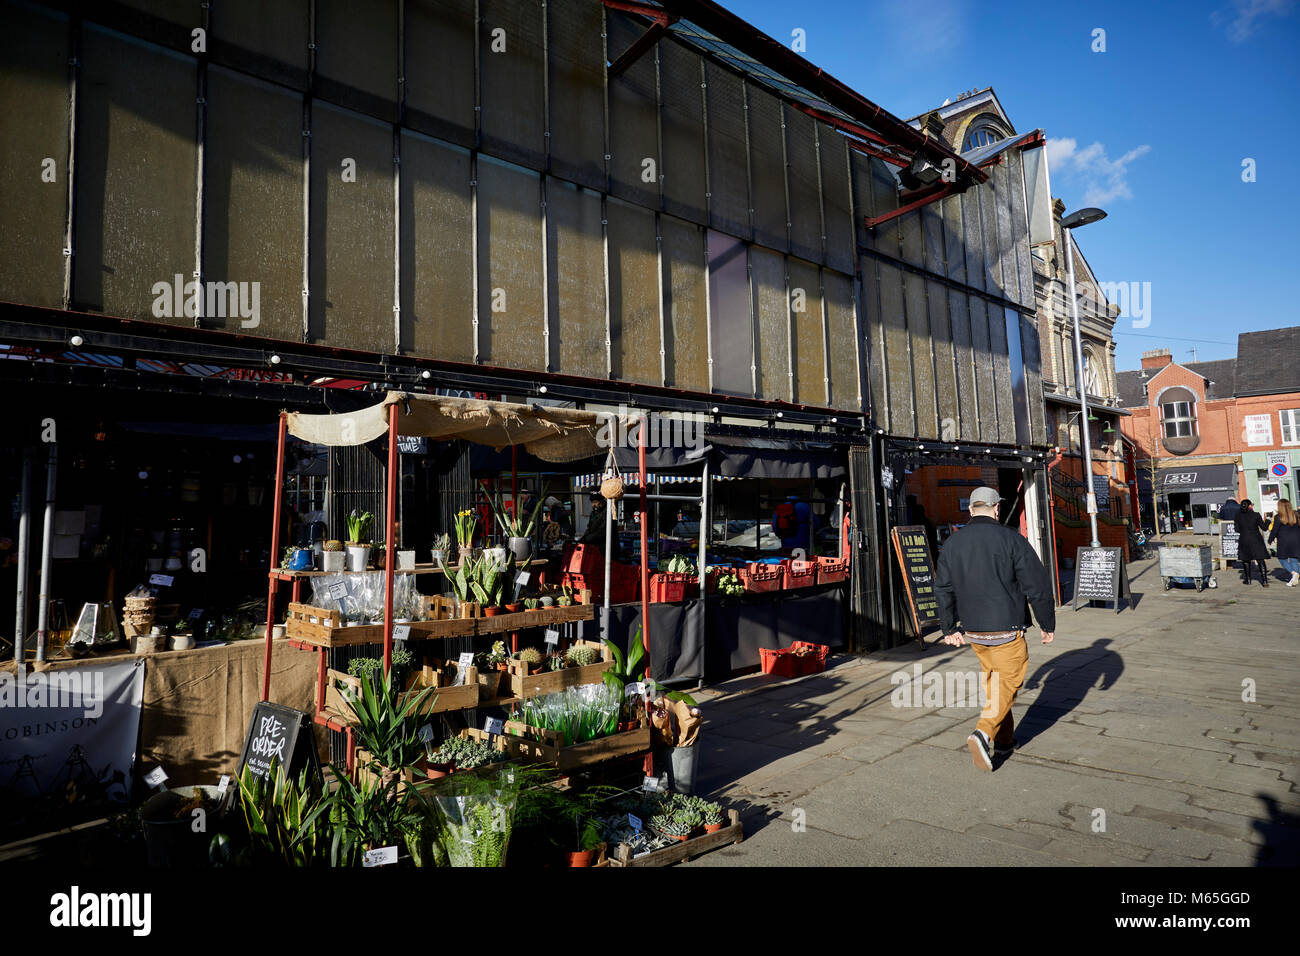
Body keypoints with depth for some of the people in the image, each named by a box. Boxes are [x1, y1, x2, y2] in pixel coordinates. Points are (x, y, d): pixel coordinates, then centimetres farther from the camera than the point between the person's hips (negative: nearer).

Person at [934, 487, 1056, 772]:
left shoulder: (951, 544, 2)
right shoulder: (1011, 540, -12)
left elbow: (943, 590, 8)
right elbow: (1037, 585, -9)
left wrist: (949, 629, 17)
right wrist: (1048, 624, 3)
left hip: (973, 631, 5)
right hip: (1007, 629, -5)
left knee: (993, 681, 20)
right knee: (1008, 683, 4)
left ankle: (1004, 740, 27)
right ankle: (983, 733, -14)